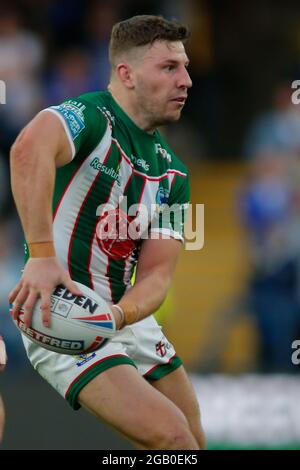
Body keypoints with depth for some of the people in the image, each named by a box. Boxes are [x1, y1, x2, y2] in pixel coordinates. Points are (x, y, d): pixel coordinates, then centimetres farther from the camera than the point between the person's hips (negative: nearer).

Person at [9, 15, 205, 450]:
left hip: (127, 315, 9)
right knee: (169, 435, -21)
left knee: (192, 439, 14)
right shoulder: (90, 117, -18)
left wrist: (116, 314, -25)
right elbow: (30, 149, -42)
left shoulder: (172, 172, 7)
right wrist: (42, 254, -49)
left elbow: (157, 273, -2)